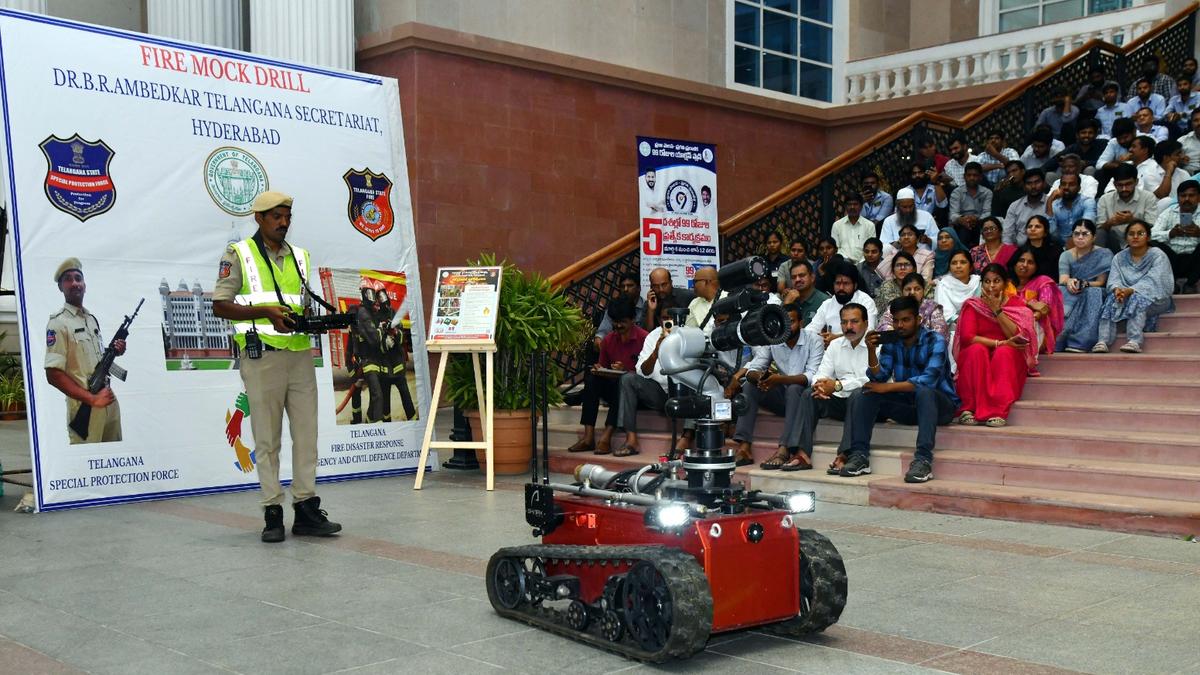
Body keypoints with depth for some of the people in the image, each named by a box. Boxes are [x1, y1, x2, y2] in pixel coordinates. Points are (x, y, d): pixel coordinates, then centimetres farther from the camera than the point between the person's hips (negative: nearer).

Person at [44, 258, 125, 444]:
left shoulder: (92, 319, 15)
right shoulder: (58, 323, -9)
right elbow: (54, 375, -16)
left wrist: (114, 351, 3)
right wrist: (92, 399, -20)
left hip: (109, 400, 7)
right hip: (84, 407, -7)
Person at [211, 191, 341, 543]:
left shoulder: (301, 257, 17)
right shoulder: (238, 254, 2)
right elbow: (220, 305, -3)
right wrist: (265, 311, -16)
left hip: (300, 355, 5)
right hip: (262, 356, -5)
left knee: (306, 433, 3)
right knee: (267, 439, 0)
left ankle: (306, 509, 9)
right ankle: (273, 514, 5)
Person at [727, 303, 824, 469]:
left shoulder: (813, 340, -11)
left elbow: (812, 376, -24)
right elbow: (753, 367, -8)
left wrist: (780, 379, -38)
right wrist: (759, 377, -34)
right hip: (782, 395, 4)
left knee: (794, 389, -35)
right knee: (749, 387, -17)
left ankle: (784, 449, -40)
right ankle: (743, 447, -26)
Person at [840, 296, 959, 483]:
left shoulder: (934, 341, -14)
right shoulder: (891, 343, 3)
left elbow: (927, 380, -28)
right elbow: (879, 377, -6)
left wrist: (888, 387, -27)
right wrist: (871, 351, -22)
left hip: (939, 404, -5)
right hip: (907, 405, 5)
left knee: (923, 391, -37)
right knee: (867, 392, -14)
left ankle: (924, 459, -43)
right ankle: (860, 455, -20)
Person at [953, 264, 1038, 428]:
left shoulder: (1017, 305, 5)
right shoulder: (973, 305, 4)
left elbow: (1018, 337, -10)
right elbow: (967, 337, -11)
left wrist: (997, 310, -14)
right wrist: (1000, 343, -18)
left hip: (1008, 360, 0)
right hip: (975, 361, 0)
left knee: (1005, 352, -32)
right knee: (977, 349, -32)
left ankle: (998, 412, -40)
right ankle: (968, 408, -36)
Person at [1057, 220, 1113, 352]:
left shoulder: (1104, 254, 0)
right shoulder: (1066, 255, 6)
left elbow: (1100, 283, -7)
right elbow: (1062, 279, -9)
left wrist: (1084, 284, -28)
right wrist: (1069, 282, -33)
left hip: (1094, 296, -1)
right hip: (1071, 294, 2)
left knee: (1093, 292, -35)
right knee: (1060, 291, -31)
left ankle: (1079, 342, -44)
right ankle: (1056, 340, -41)